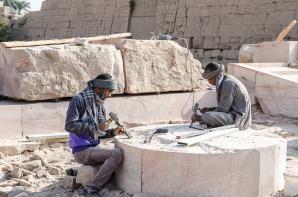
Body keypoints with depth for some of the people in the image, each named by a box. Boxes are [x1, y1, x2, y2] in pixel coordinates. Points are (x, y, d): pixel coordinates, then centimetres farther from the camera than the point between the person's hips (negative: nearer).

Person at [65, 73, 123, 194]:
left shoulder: (99, 104, 13)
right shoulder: (79, 100, -11)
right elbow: (70, 125, -20)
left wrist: (112, 132, 1)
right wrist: (95, 126, -19)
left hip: (93, 148, 8)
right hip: (81, 150, -8)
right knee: (116, 154, -23)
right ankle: (92, 188, -15)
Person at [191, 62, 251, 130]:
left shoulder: (228, 84, -20)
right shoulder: (224, 81, 11)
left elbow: (222, 109, -20)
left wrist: (201, 117, -17)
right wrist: (209, 109, 4)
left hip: (237, 116, -11)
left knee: (207, 116, -30)